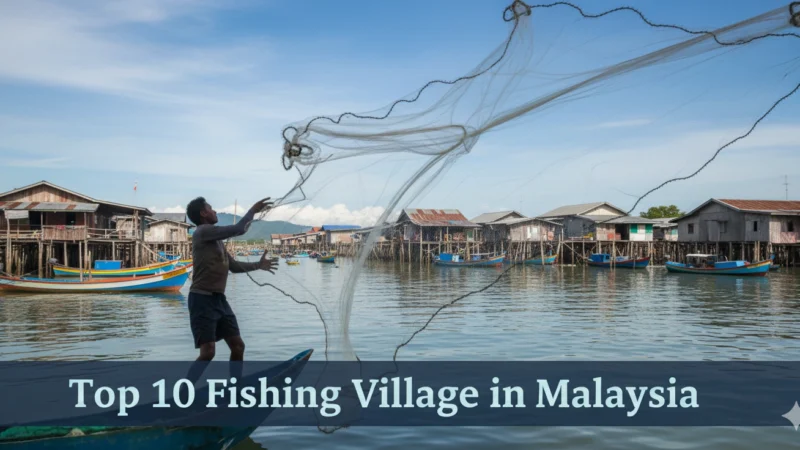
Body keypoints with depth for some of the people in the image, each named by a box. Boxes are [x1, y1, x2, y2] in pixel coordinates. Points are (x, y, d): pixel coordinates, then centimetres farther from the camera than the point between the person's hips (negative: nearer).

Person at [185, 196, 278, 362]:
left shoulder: (217, 240, 17)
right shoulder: (203, 232, -10)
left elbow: (234, 266, 23)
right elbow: (239, 229, -18)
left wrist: (258, 265, 16)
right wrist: (253, 210, -5)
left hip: (219, 299, 9)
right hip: (203, 299, -9)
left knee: (238, 346, 8)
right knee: (208, 351, -15)